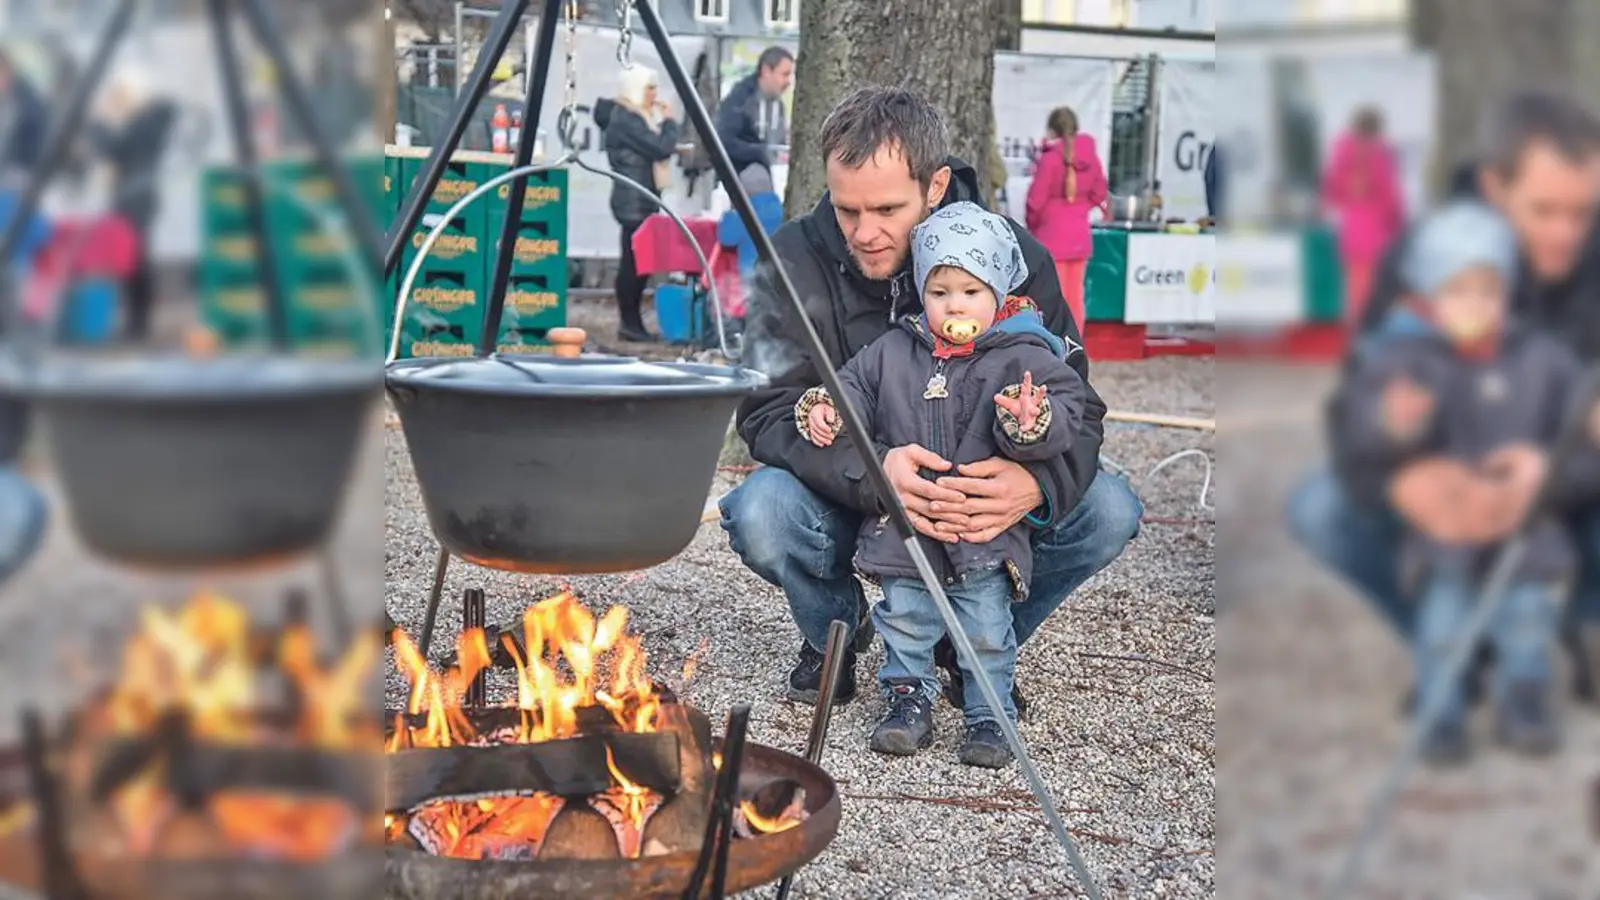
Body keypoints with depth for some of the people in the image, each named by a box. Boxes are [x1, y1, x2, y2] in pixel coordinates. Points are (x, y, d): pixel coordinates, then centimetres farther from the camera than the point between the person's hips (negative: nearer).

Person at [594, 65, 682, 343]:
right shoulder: (626, 120, -15)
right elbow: (661, 148, -20)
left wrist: (671, 147, 8)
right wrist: (670, 121, -7)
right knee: (634, 260, -7)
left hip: (643, 200, 10)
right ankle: (629, 323, -2)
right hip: (634, 201, -10)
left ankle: (633, 322, 14)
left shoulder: (635, 116, 17)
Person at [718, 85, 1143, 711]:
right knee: (760, 514, -32)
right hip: (847, 493, -1)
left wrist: (1038, 483, -39)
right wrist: (873, 472, -42)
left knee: (1108, 513, -23)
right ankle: (834, 636, 5)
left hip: (982, 495, 1)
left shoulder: (1014, 258, -14)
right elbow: (769, 411, -22)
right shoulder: (796, 259, -16)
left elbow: (1076, 406, -14)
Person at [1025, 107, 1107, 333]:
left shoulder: (1051, 158, -16)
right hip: (1080, 236, 6)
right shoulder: (1091, 157, 0)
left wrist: (1032, 225, 4)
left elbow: (1036, 200, -13)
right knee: (1075, 297, 13)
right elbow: (1098, 194, 9)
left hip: (1052, 236, -6)